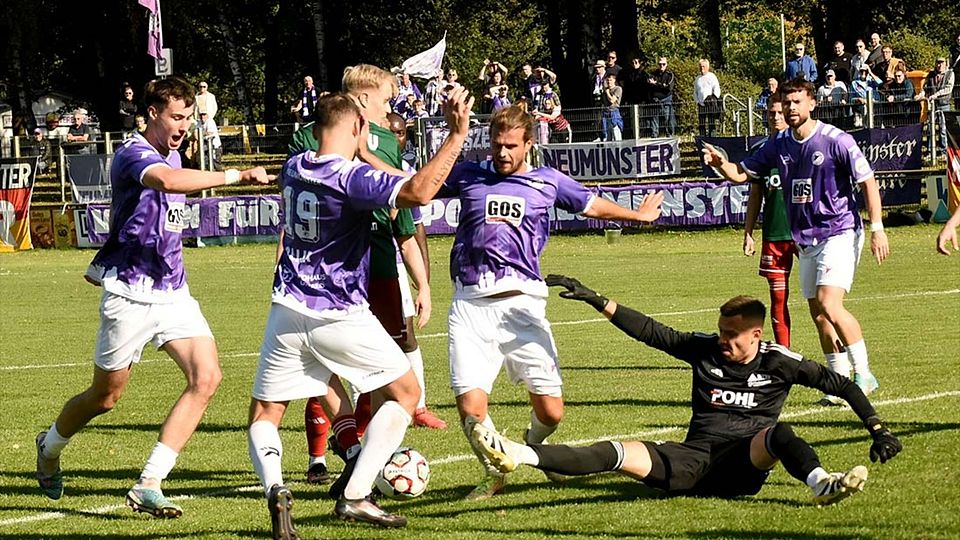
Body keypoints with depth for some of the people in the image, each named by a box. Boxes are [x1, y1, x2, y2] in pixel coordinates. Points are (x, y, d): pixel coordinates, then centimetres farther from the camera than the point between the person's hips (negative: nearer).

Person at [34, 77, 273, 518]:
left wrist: (103, 265, 34)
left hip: (172, 291, 7)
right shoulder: (132, 155, -16)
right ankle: (50, 447, 39)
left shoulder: (171, 155, 12)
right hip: (130, 295, -7)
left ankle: (148, 486, -12)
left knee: (205, 378, -13)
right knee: (105, 396, 7)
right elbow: (168, 181, -39)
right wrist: (236, 176, -43)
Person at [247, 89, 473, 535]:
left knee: (263, 416, 13)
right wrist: (456, 135, -31)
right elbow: (418, 192, -32)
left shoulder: (294, 168, 5)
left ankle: (274, 486, -19)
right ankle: (355, 496, 1)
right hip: (339, 316, -5)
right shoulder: (352, 177, -16)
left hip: (288, 311, 5)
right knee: (405, 392, 12)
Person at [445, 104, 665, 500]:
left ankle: (534, 445, 33)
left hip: (521, 302, 0)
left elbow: (591, 205, 31)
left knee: (551, 411, -5)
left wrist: (637, 215, 43)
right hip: (471, 304, 0)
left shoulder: (548, 182, 14)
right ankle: (494, 473, 16)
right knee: (471, 407, -13)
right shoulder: (469, 176, 12)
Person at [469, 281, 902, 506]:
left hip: (745, 462, -2)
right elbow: (650, 332, 10)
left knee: (778, 433, -35)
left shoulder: (778, 363, 4)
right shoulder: (704, 350, 12)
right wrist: (596, 301, 5)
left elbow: (839, 385, 6)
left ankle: (821, 484, -64)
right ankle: (517, 455, -33)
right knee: (621, 454, -18)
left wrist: (878, 430, 0)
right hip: (694, 459, 2)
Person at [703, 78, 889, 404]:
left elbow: (868, 182, -8)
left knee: (829, 305, -20)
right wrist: (721, 163, -9)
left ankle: (863, 374, -11)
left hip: (839, 233, -7)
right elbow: (743, 173, 13)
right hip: (805, 240, 7)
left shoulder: (835, 141, -11)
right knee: (818, 314, 7)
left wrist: (877, 229, -13)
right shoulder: (779, 145, 6)